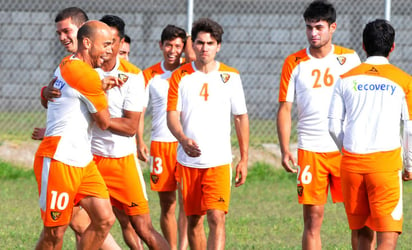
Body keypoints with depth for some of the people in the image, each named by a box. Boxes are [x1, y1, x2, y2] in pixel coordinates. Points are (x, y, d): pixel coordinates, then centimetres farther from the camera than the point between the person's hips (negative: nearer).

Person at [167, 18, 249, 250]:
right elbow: (172, 115, -4)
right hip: (188, 160, 2)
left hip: (219, 161, -2)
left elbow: (241, 118, 8)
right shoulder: (180, 76, 2)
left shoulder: (231, 76, 3)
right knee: (194, 220, 8)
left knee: (217, 218, -15)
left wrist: (244, 159, 4)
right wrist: (183, 139, -25)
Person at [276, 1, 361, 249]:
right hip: (310, 150, 0)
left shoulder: (350, 58, 5)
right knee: (313, 218, -1)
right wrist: (285, 150, -7)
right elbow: (285, 108, 3)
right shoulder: (294, 63, 3)